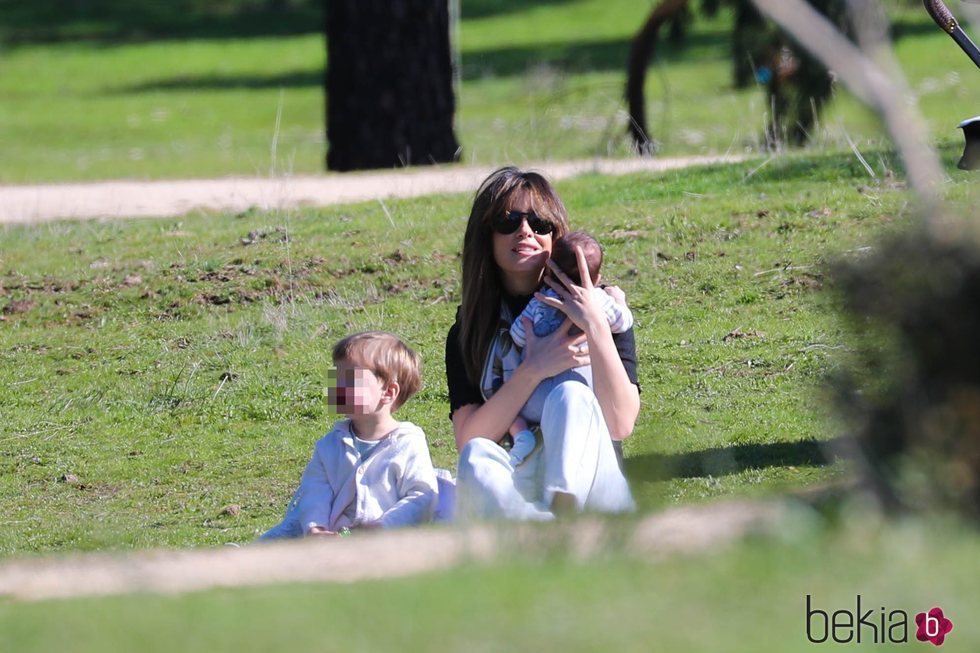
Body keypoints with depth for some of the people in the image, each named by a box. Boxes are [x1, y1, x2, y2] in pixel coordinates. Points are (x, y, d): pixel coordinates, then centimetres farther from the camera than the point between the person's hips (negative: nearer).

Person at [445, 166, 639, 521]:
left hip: (590, 490, -1)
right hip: (506, 499, 1)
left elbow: (620, 423, -8)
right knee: (477, 460, -33)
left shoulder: (603, 309, 8)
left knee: (571, 395, -30)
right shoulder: (471, 329, 12)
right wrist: (534, 369, -14)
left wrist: (595, 326, -15)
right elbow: (468, 439, -4)